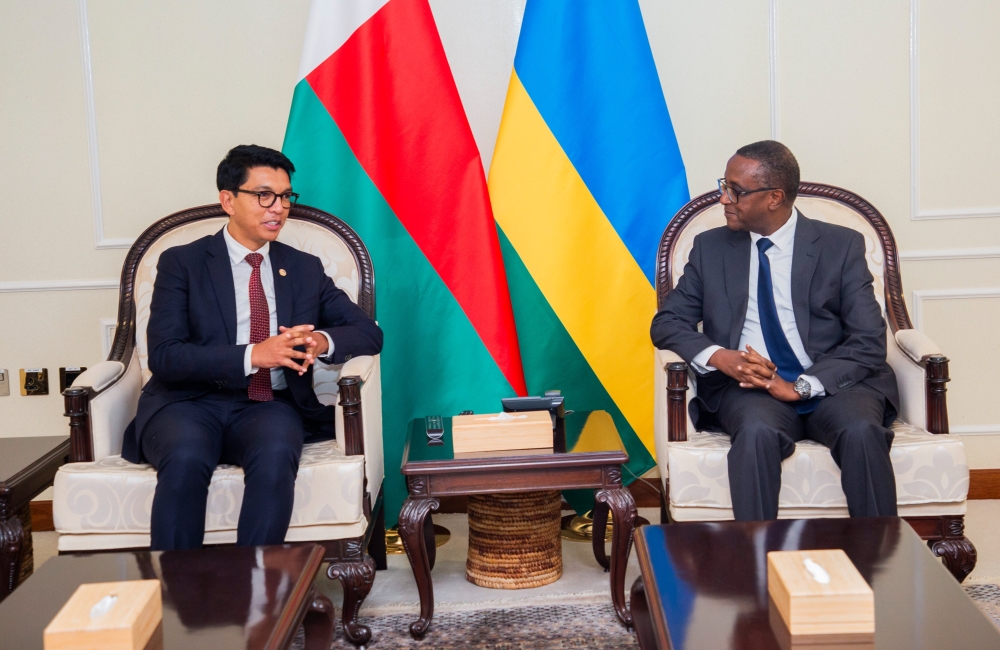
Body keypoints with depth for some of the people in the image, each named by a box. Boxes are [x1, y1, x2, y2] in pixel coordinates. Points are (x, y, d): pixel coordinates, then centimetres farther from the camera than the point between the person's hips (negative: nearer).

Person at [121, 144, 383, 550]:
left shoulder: (305, 269, 17)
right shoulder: (181, 263, 6)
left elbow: (368, 333, 11)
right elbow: (164, 355, -6)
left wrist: (323, 341, -13)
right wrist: (252, 355, -19)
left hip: (268, 407, 2)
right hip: (190, 402, -1)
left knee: (275, 456, -34)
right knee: (186, 459, -36)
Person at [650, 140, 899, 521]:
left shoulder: (841, 246, 6)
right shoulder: (711, 248, 14)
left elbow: (868, 342, -1)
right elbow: (667, 322, 9)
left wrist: (800, 386, -17)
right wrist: (719, 357, -12)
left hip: (831, 385, 0)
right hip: (747, 388, 1)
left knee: (862, 432, -33)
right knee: (757, 432, -34)